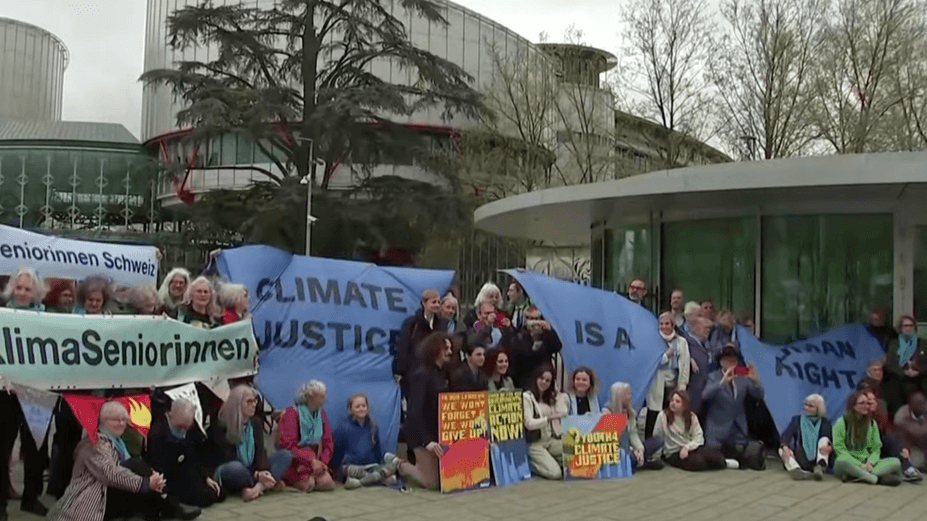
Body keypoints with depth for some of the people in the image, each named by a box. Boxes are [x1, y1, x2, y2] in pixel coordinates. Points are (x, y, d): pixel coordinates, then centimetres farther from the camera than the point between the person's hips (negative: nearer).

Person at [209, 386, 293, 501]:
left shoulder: (255, 422, 7)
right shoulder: (220, 427, -10)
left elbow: (260, 451, -3)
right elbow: (229, 459, -16)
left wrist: (264, 470, -25)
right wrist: (256, 475, -26)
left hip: (253, 471, 6)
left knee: (286, 455, -13)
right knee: (235, 468, -41)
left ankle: (258, 487, -34)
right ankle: (262, 486, -11)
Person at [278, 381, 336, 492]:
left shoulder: (321, 414, 10)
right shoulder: (292, 413, -9)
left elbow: (328, 442, 10)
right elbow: (288, 445, -15)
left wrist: (323, 462, -8)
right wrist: (311, 461, -21)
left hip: (315, 459, 5)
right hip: (295, 461, -5)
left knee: (327, 483, -19)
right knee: (308, 484, -26)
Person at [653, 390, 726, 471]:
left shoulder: (692, 417, 6)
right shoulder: (663, 416, -4)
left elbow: (698, 438, -2)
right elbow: (657, 438, 0)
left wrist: (687, 447, -19)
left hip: (692, 448, 3)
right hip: (674, 453, -3)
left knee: (718, 457, -25)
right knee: (698, 462, -33)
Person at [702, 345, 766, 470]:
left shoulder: (743, 378, 6)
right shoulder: (714, 377, -2)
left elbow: (760, 395, 0)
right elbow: (705, 395, -21)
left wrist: (755, 381, -21)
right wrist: (723, 382, -35)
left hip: (738, 433, 3)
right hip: (718, 431, -3)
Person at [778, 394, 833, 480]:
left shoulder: (825, 422, 9)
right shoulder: (797, 419, 12)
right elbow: (786, 435, -4)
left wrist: (830, 448, -30)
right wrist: (785, 447, -27)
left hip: (817, 459, -1)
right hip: (800, 460, 1)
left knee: (824, 439, -21)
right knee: (781, 450, -23)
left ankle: (820, 467, -45)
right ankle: (796, 470, -53)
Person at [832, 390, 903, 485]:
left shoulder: (872, 423, 14)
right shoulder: (841, 423, 0)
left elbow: (876, 448, 11)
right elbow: (839, 449, -7)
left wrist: (870, 462, -12)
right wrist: (860, 465, -18)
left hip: (867, 464, 5)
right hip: (850, 463, -5)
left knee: (896, 462, -20)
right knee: (843, 460, -40)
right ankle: (879, 479, -34)